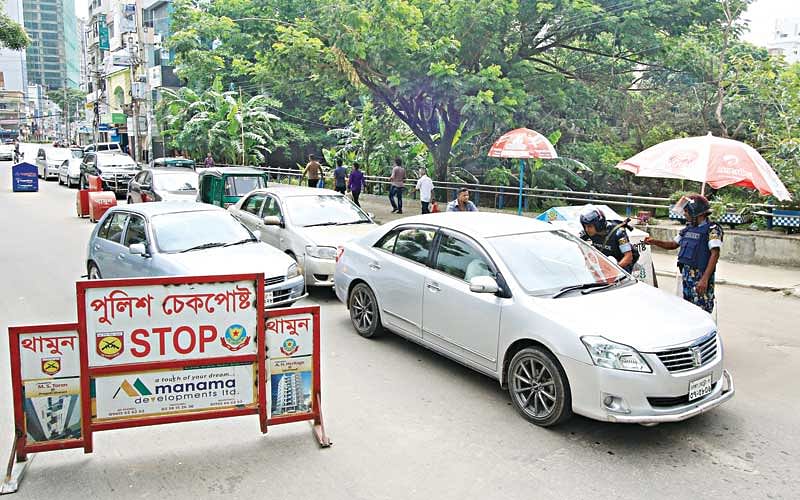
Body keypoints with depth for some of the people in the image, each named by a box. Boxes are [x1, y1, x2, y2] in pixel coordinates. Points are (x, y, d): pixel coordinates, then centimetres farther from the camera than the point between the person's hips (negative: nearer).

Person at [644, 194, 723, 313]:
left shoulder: (712, 230, -10)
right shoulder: (687, 229, 13)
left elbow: (715, 254, -18)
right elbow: (673, 244, 25)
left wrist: (704, 279, -25)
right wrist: (654, 242, 9)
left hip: (700, 278, -8)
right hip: (686, 276, 8)